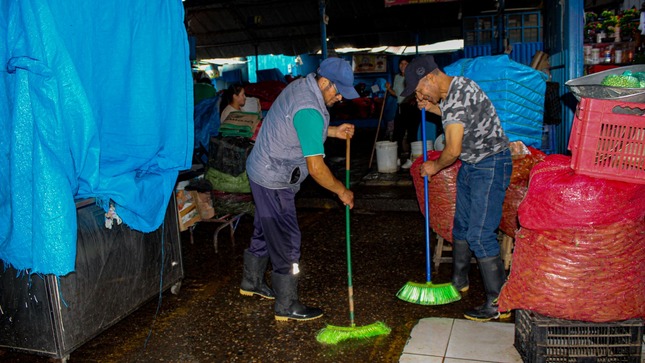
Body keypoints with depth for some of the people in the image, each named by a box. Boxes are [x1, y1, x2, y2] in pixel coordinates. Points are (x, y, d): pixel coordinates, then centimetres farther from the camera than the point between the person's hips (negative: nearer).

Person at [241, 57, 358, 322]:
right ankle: (287, 306, 11)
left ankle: (251, 282, 42)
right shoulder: (309, 110, -29)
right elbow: (316, 168, -28)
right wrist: (342, 191, -14)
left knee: (264, 230, 23)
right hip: (274, 181, -10)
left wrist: (333, 131, 6)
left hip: (262, 171, 10)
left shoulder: (302, 85, 3)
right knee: (286, 241, -1)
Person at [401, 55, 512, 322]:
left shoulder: (458, 96, -25)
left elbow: (453, 150, -27)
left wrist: (435, 167, -7)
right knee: (461, 225, 18)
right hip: (470, 164, 10)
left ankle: (498, 302, 0)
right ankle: (459, 282, 35)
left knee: (479, 234, -11)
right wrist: (432, 108, 10)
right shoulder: (451, 91, 6)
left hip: (491, 165, -10)